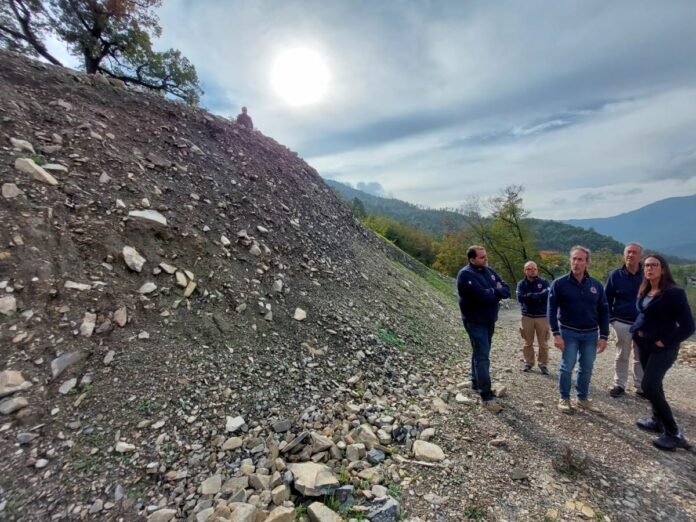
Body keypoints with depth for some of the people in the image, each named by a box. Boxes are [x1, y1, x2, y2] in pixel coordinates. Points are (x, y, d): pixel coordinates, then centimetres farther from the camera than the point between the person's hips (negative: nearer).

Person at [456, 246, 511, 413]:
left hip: (489, 320, 8)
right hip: (475, 322, -8)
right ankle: (487, 397, -2)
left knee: (480, 353, 19)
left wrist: (492, 291, -17)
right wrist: (496, 291, -9)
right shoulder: (466, 275, -19)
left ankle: (476, 383, 35)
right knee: (482, 357, -7)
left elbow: (507, 290, 2)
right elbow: (483, 295, -28)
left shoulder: (489, 271, 7)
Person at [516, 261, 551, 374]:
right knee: (528, 342, 9)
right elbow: (520, 298, -13)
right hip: (527, 317, 1)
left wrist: (529, 296, -13)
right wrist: (537, 296, -14)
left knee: (543, 343, 4)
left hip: (542, 317, -1)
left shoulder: (544, 282, 1)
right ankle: (528, 363, 21)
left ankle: (543, 364, 16)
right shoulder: (521, 284, 4)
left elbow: (546, 296, -17)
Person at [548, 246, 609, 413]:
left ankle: (582, 397, 29)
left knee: (587, 369, 11)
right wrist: (556, 334, -14)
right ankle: (564, 398, 17)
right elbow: (552, 310, -9)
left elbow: (604, 311, 6)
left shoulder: (596, 285, 2)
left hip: (591, 334, 3)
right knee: (567, 367, 1)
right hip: (568, 333, -3)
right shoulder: (560, 283, -8)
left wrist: (603, 336, 1)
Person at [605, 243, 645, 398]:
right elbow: (606, 298, 2)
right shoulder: (616, 275, -4)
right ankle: (619, 385, 20)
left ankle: (641, 387, 25)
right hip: (622, 323, -1)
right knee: (622, 356, 10)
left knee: (641, 357, 12)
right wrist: (611, 318, -4)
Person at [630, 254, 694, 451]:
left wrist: (665, 342, -17)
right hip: (644, 344, 7)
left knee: (649, 385, -13)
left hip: (663, 348, -7)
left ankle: (674, 433, 0)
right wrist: (637, 331, 5)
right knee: (654, 384, 16)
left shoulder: (674, 293, -14)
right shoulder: (644, 291, 6)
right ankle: (658, 421, 31)